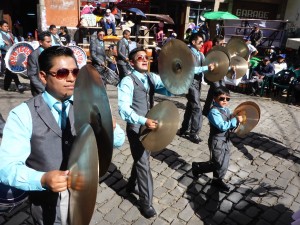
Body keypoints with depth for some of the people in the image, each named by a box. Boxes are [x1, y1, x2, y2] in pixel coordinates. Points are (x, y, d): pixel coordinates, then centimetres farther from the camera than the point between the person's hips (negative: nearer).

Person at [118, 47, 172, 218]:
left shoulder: (152, 77, 5)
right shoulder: (127, 81, -15)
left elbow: (169, 90, -10)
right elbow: (124, 108, -26)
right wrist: (143, 121, -37)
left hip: (150, 124, 7)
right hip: (136, 127, -6)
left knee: (141, 159, 22)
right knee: (143, 163, 1)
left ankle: (132, 185, 48)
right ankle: (146, 202, 20)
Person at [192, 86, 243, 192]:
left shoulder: (226, 110, 5)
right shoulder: (214, 112, -23)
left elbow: (229, 123, 15)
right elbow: (223, 126, -31)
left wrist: (235, 119, -6)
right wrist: (236, 120, -26)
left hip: (226, 140, 8)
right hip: (217, 142, -8)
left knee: (224, 163, 16)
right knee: (218, 165, 0)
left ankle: (218, 180, 37)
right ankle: (197, 167, 19)